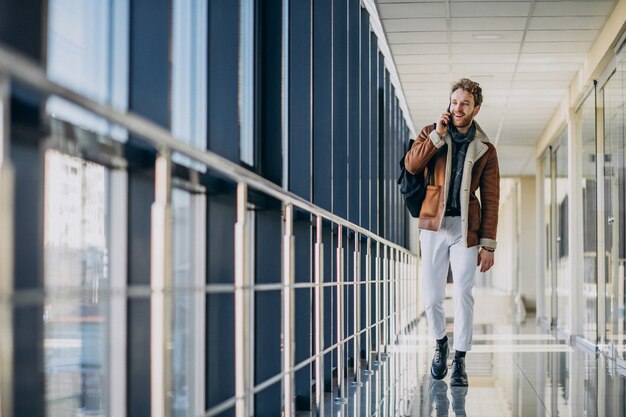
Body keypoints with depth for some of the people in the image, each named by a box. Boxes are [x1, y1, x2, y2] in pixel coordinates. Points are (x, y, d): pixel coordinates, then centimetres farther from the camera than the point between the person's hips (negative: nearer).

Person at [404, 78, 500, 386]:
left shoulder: (485, 150, 6)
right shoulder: (431, 133, 8)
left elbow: (490, 200, 3)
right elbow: (411, 165, -10)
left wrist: (488, 245, -4)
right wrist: (438, 135, -12)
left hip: (465, 227, -1)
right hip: (433, 224, 1)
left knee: (463, 294, -7)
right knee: (431, 295, 2)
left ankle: (459, 361, 2)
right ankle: (440, 343, 28)